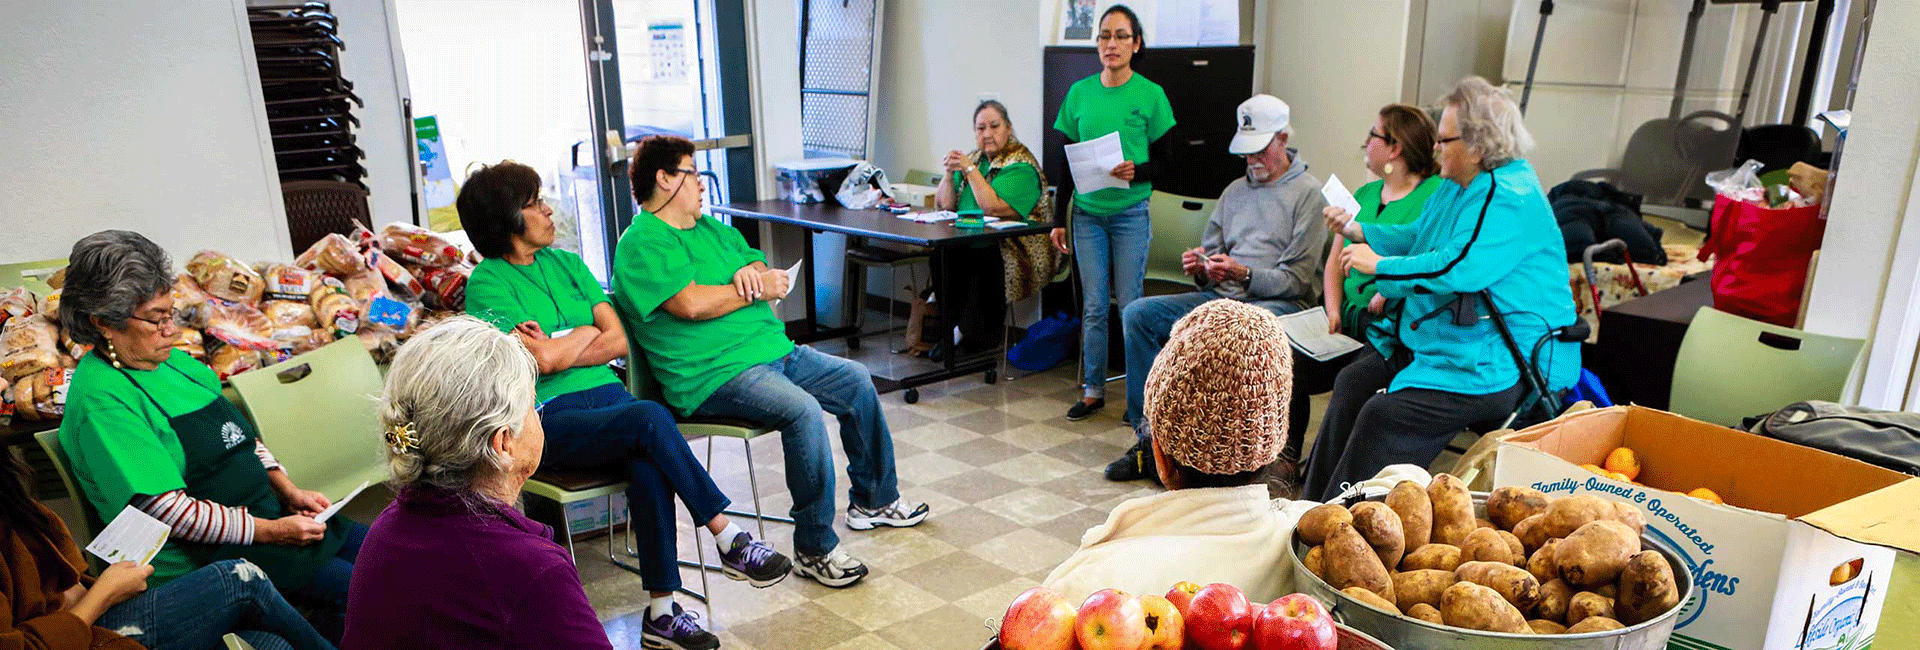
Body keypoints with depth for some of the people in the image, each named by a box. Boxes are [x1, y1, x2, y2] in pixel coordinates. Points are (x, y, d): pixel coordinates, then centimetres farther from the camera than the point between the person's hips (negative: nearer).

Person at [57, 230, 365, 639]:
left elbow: (242, 438, 17)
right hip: (201, 558, -9)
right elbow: (166, 509, -22)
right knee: (354, 587, -21)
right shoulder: (100, 399, -17)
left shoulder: (173, 360, 9)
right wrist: (271, 531, -20)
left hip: (270, 512, 9)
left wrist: (289, 491, 3)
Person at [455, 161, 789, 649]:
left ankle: (662, 610, -24)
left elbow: (620, 341, 8)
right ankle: (732, 544, -22)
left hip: (605, 391, 5)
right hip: (549, 418, -5)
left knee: (650, 465, -29)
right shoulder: (487, 285, 0)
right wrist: (591, 330, 3)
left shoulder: (567, 263, 18)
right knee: (650, 418, -32)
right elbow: (543, 359, -14)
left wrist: (558, 351, -5)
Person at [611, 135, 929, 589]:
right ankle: (814, 549, -19)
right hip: (714, 375, -10)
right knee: (803, 410, -31)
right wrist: (757, 289, -10)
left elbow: (768, 272, 19)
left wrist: (754, 269, -6)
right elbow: (691, 304, -23)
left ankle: (873, 501, 23)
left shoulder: (709, 227, 20)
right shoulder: (641, 242, -9)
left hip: (772, 349, 10)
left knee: (856, 381, 8)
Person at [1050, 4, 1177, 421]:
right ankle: (1093, 391, 16)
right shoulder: (1080, 93, 6)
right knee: (1094, 306, 4)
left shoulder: (1150, 95, -1)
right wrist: (1058, 219, 8)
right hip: (1087, 212, 2)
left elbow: (1163, 162, 2)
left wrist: (1137, 172, -20)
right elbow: (1066, 163, 9)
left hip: (1130, 213, -2)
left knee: (1131, 306, -1)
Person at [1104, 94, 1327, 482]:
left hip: (1279, 304, -7)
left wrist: (1242, 274, -22)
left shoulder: (1308, 192, 0)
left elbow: (1297, 278, -9)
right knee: (1138, 314, -11)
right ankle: (1149, 433, -12)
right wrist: (1200, 268, -4)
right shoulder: (1235, 191, 21)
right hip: (1221, 297, 7)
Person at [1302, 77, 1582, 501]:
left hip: (1499, 362, -11)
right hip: (1436, 340, 11)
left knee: (1383, 416, -24)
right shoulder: (1457, 187, 14)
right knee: (1351, 384, -1)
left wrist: (1379, 266, -19)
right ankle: (1314, 511, 4)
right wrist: (1358, 230, 17)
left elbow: (1456, 269, -30)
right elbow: (1416, 239, 28)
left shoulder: (1511, 200, -19)